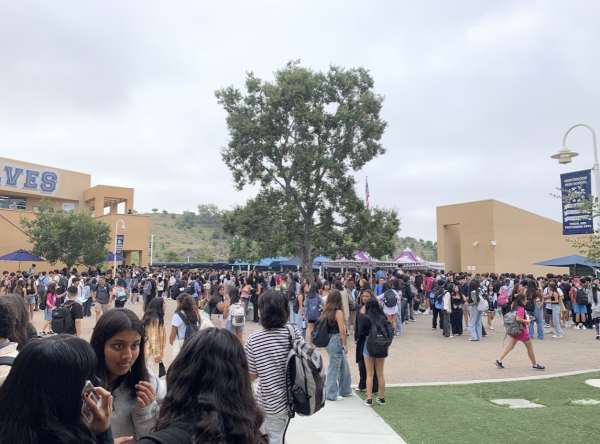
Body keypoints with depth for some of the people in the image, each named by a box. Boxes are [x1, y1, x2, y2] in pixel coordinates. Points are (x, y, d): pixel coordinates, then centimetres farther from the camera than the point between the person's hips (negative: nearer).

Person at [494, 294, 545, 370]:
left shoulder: (514, 307, 7)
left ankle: (499, 360, -2)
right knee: (530, 348, 9)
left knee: (510, 346, 7)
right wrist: (527, 321, -16)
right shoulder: (521, 309, -20)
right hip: (522, 331, -8)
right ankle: (535, 365, 20)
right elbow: (518, 319, -31)